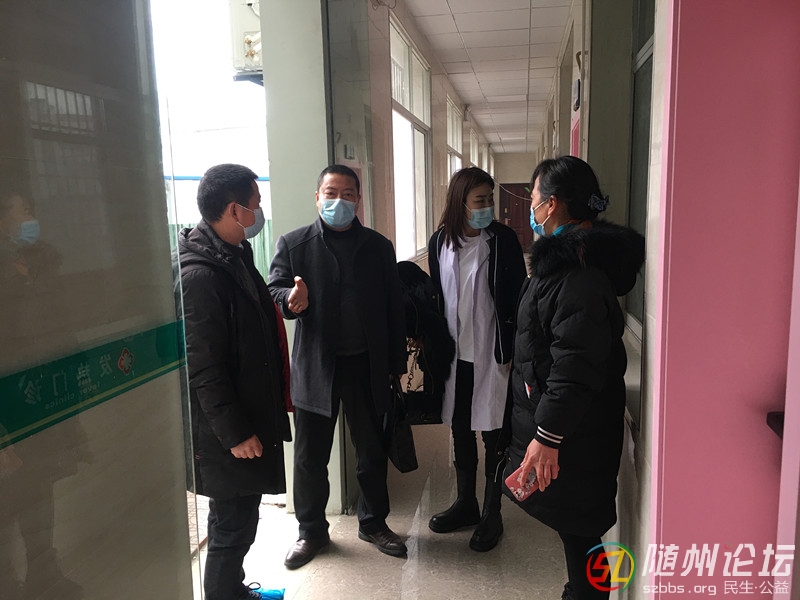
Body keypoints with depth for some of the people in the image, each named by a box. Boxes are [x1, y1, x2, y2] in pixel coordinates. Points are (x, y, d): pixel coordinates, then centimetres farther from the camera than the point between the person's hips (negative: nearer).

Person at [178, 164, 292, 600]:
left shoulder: (234, 256, 9)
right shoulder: (200, 275, -23)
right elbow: (204, 368, -23)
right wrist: (234, 432, -19)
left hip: (250, 415, 10)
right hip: (227, 432, -10)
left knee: (239, 519, 23)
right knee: (232, 526, 6)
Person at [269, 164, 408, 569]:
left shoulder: (378, 247, 5)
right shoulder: (293, 244, -1)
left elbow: (393, 308, 6)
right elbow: (275, 290, -3)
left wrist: (397, 363, 4)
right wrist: (290, 298, -27)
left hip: (367, 366, 2)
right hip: (315, 366, -1)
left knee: (372, 451, 14)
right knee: (309, 456, 10)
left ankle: (373, 523, 36)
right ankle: (311, 531, 31)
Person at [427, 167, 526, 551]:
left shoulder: (503, 240, -9)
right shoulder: (440, 242, 2)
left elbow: (516, 298, -8)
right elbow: (436, 296, 9)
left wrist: (510, 352, -11)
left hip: (491, 354, -4)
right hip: (454, 353, 4)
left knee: (493, 433, 6)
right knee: (460, 429, 16)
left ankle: (492, 514, 24)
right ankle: (466, 503, 34)